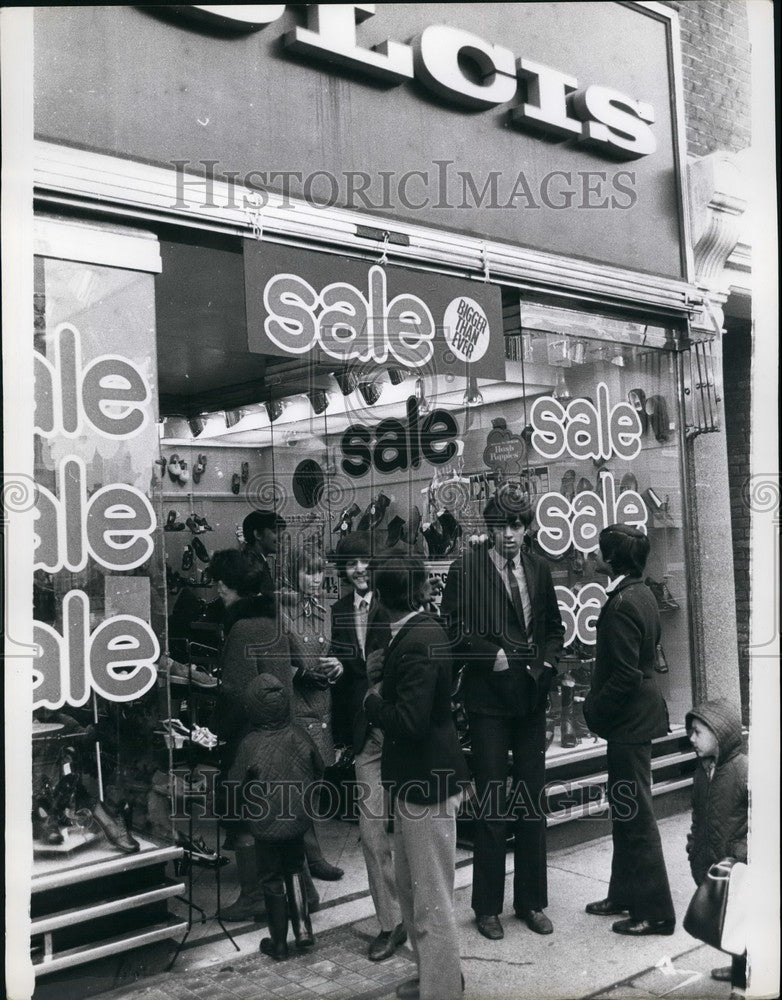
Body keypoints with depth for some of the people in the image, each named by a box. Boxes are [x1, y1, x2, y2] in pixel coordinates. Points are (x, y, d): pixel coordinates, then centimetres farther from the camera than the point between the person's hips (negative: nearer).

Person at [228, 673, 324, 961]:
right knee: (294, 870, 24)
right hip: (298, 819, 3)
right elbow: (318, 770, 5)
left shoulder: (249, 745, -20)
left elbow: (235, 788, -10)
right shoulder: (299, 735, -9)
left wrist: (245, 806, 11)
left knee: (272, 880, 12)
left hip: (266, 826, -3)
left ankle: (279, 943, 21)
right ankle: (302, 928, 18)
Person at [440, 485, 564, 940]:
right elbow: (453, 626, -7)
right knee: (491, 806, 2)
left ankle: (532, 902, 25)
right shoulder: (467, 569, -5)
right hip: (488, 699, -4)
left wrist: (547, 663, 1)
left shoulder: (539, 569, 9)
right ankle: (488, 907, 17)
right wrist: (491, 656, -14)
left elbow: (554, 625, 17)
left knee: (533, 801, 11)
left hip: (531, 697, 4)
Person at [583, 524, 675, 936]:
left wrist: (594, 709, -11)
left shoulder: (622, 604, -22)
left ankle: (656, 912, 11)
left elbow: (626, 676, -24)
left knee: (635, 816, 0)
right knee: (625, 812, 19)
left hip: (629, 720, -10)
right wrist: (598, 703, 15)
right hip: (638, 716, 10)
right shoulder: (642, 594, 8)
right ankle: (624, 894, 31)